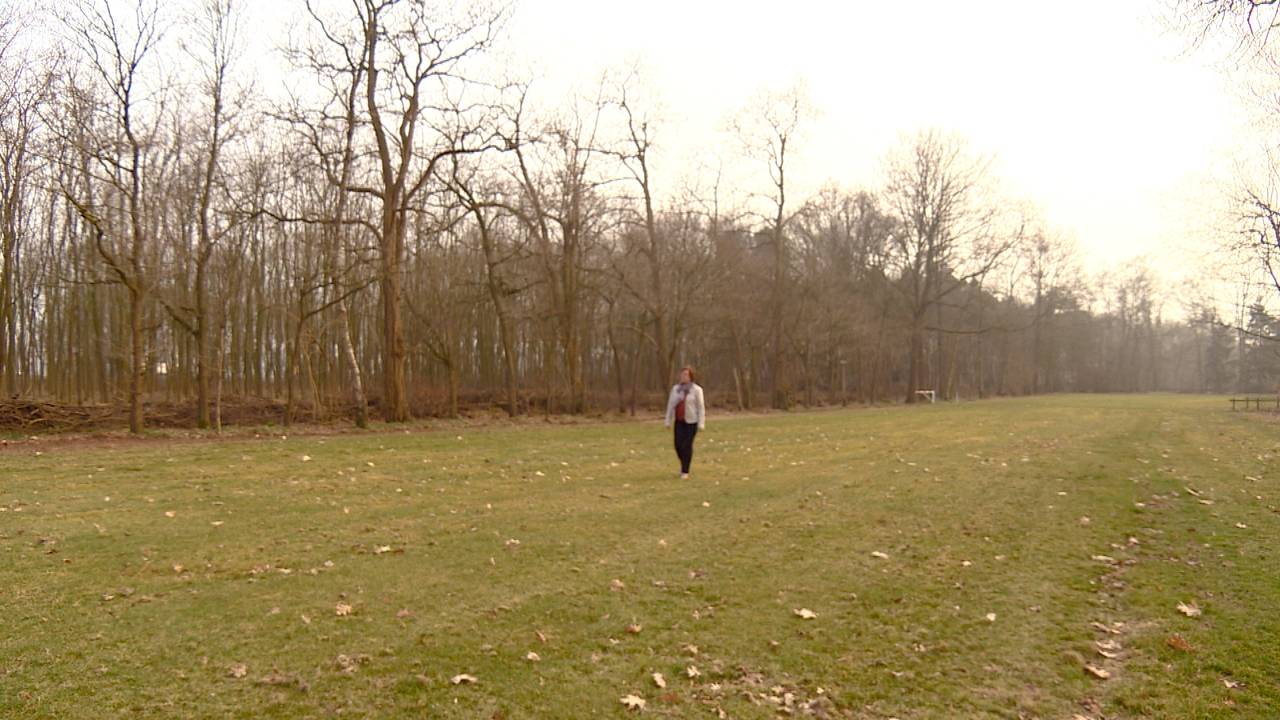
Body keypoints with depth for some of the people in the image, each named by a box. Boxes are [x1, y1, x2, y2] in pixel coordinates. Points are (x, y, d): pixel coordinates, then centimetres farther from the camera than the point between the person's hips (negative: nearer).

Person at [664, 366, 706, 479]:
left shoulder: (696, 389, -6)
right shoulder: (675, 389, 6)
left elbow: (701, 407, -7)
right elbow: (670, 405, 8)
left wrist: (701, 423, -11)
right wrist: (668, 421, 5)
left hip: (691, 421, -3)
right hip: (679, 421, 3)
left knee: (687, 445, -4)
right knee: (678, 445, -2)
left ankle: (685, 471, 6)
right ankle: (684, 464, 26)